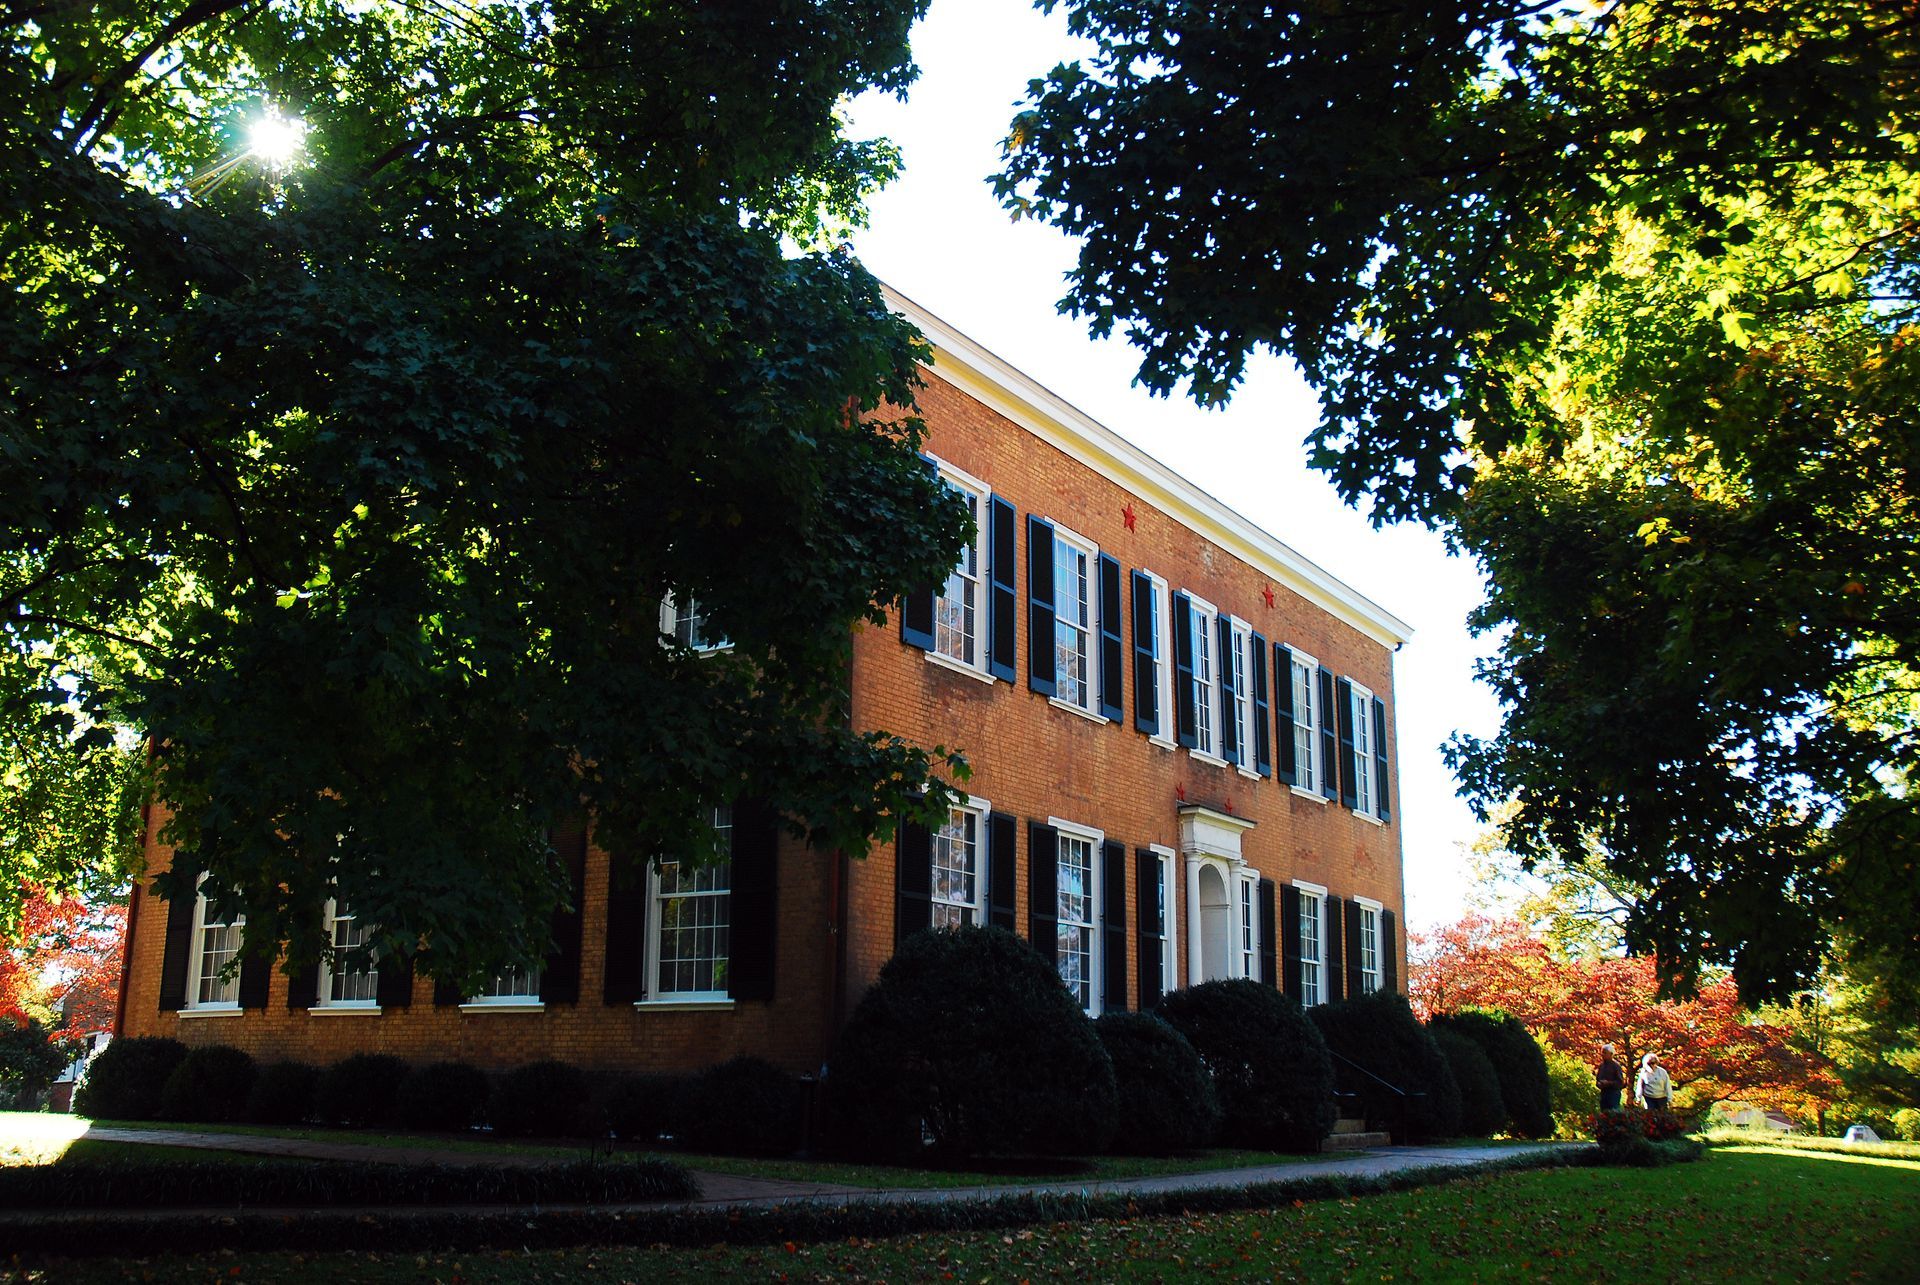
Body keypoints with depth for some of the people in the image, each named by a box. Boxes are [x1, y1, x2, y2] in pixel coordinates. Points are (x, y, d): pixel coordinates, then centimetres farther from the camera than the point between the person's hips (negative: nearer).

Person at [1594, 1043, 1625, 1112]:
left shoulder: (1615, 1065, -8)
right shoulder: (1601, 1065, 11)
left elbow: (1620, 1082, -10)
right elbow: (1597, 1080, 21)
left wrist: (1608, 1083, -19)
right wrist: (1599, 1084, 0)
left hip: (1614, 1093, -7)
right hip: (1603, 1093, 7)